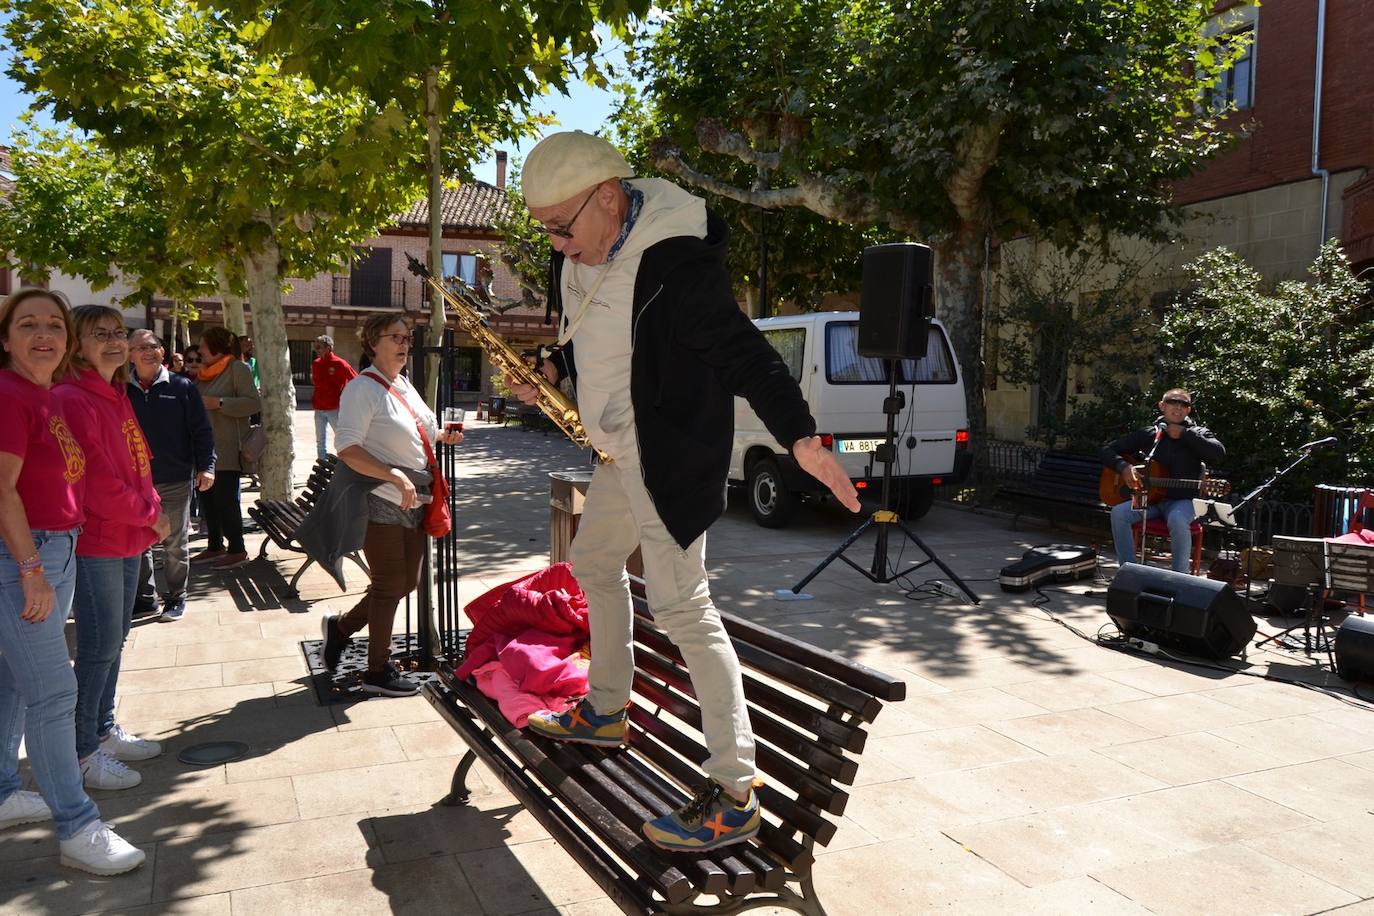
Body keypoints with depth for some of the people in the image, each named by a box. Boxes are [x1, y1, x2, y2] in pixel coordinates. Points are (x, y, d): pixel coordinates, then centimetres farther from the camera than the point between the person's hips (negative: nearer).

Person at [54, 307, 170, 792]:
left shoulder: (117, 396, 12)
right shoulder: (72, 400, -17)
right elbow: (96, 482, -21)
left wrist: (151, 508, 2)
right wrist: (149, 514, -10)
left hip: (127, 539, 9)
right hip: (95, 543, -9)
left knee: (114, 639, 17)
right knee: (100, 646, -1)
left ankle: (104, 730, 31)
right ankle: (84, 752, 13)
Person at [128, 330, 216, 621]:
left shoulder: (182, 387, -2)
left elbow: (201, 430, -3)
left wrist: (206, 466, -10)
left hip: (176, 480, -2)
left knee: (174, 544, 8)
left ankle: (176, 597, 21)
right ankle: (146, 596, 24)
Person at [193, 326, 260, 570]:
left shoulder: (237, 368, -9)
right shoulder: (207, 372, 15)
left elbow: (254, 403, -17)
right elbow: (195, 401, 27)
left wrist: (219, 403, -20)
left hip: (227, 449, -8)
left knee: (225, 499, -6)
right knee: (207, 497, 12)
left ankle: (237, 550, 2)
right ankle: (215, 545, 23)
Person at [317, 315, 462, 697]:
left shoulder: (405, 386, 14)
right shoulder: (363, 389, -13)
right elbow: (347, 449, -21)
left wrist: (443, 436, 10)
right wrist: (395, 476, -28)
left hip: (413, 501, 8)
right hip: (381, 503, -8)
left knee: (405, 582, 14)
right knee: (390, 585, 1)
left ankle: (341, 626, 34)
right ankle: (378, 671, 16)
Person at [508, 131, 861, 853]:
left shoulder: (675, 260, -24)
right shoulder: (577, 255, 3)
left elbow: (741, 350, -26)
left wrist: (800, 437, -36)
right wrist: (552, 370, 1)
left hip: (669, 454, -10)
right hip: (620, 451, 10)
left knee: (680, 606, -13)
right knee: (594, 564, 23)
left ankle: (734, 796, -6)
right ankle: (605, 711, 45)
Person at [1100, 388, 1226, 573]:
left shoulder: (1198, 433, 7)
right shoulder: (1147, 434, 10)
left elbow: (1219, 453, -14)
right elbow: (1108, 451, 9)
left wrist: (1184, 434, -10)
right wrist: (1124, 466, -11)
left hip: (1182, 501, -2)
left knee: (1178, 520, -37)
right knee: (1119, 512, -26)